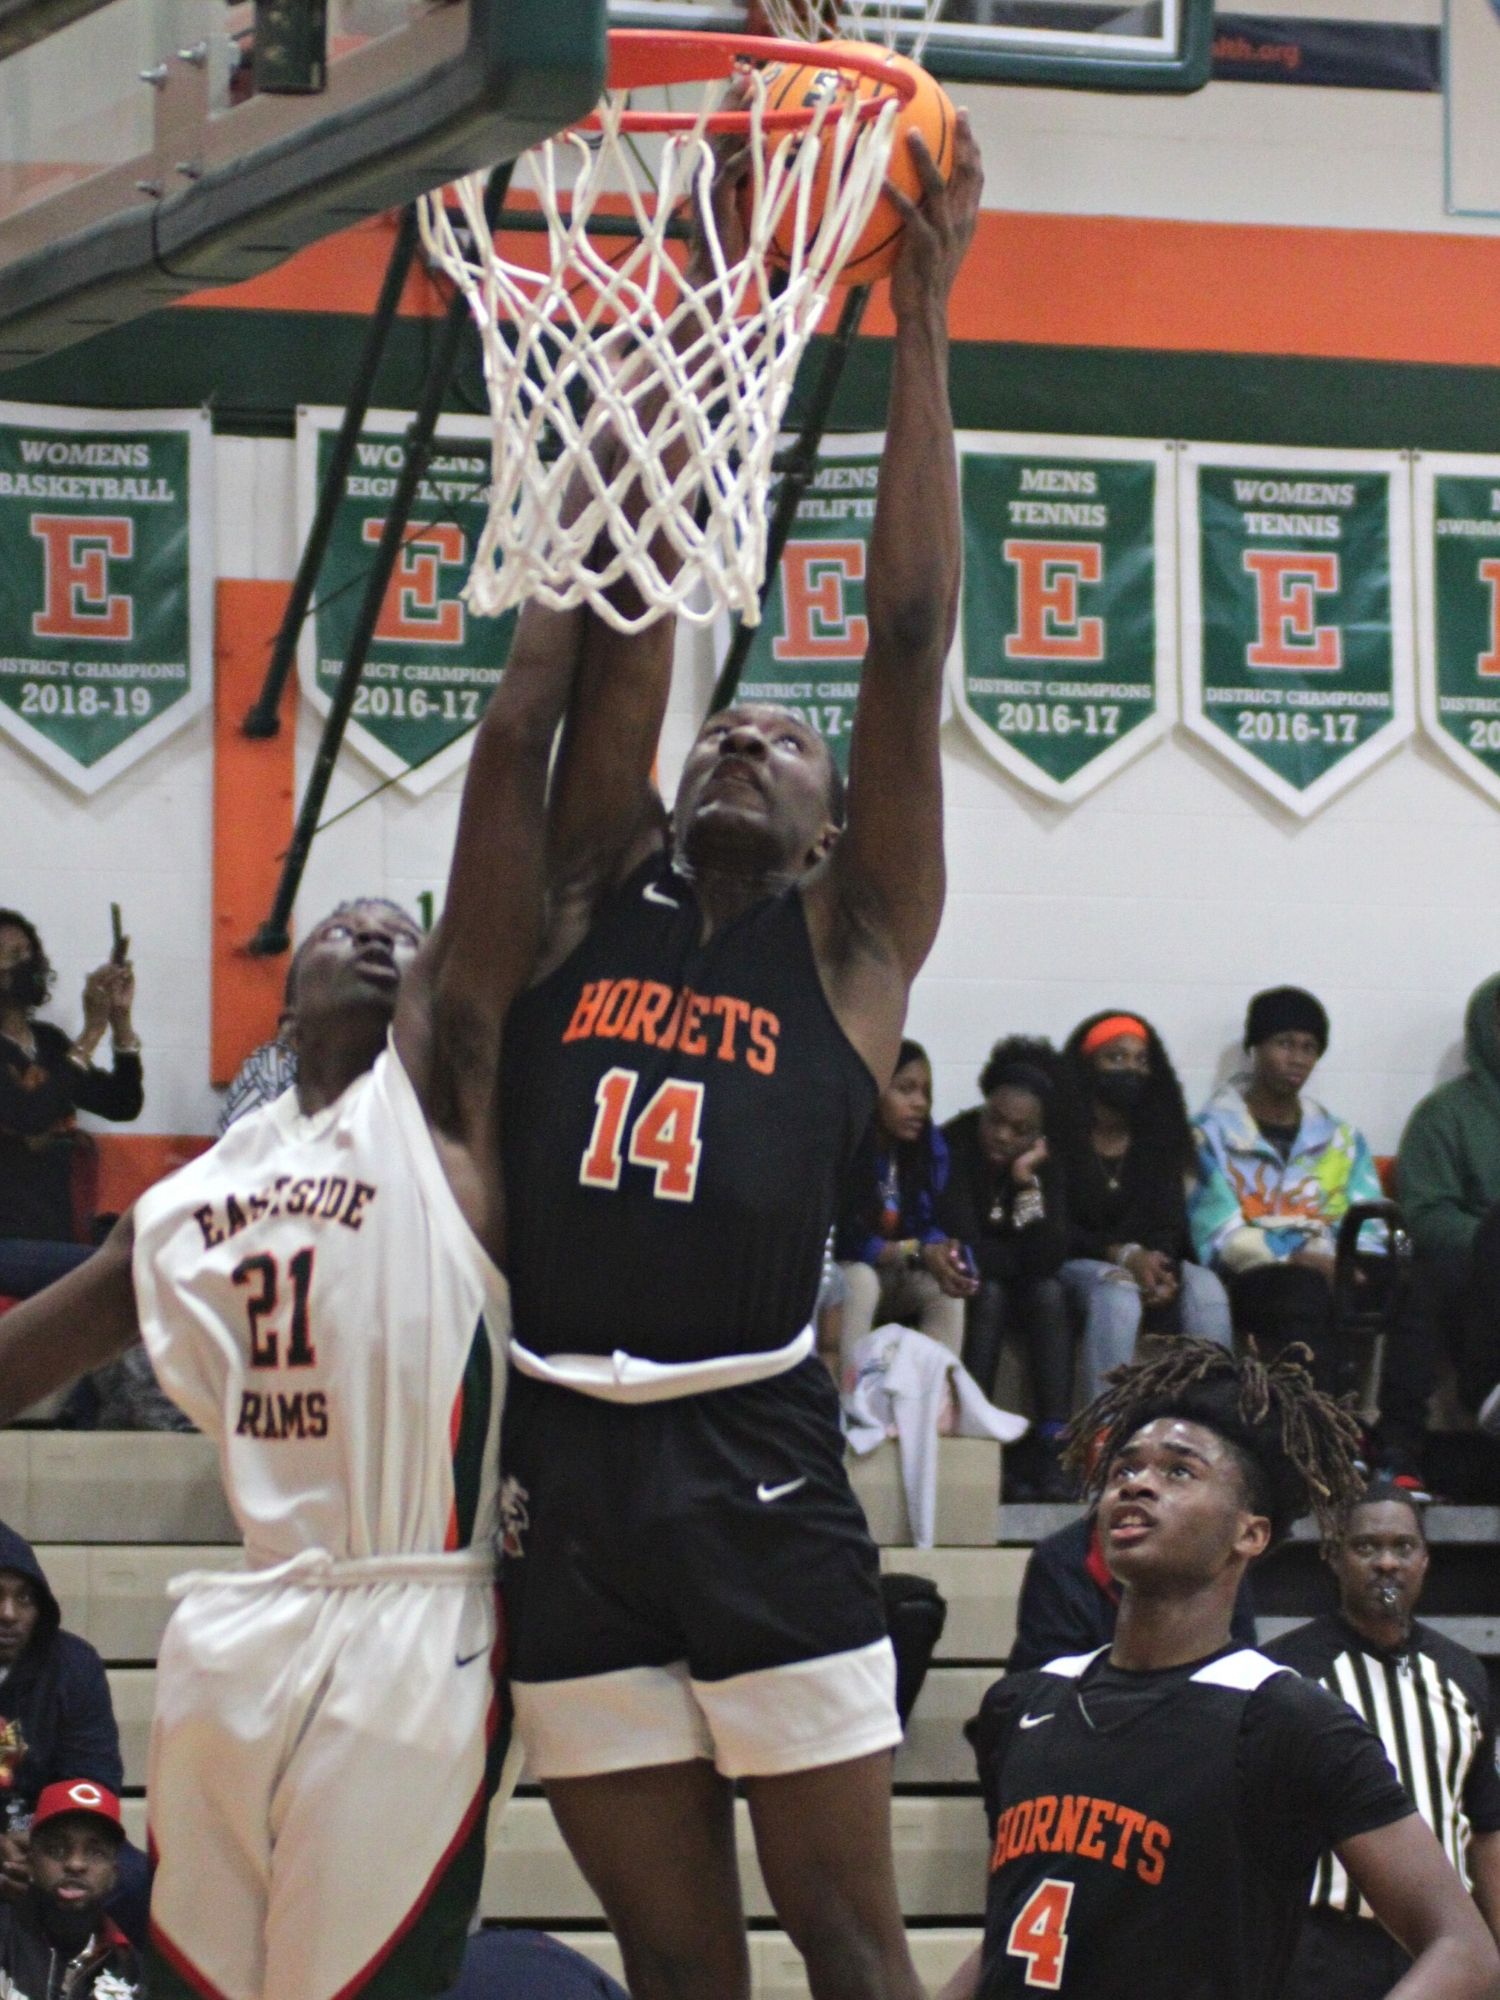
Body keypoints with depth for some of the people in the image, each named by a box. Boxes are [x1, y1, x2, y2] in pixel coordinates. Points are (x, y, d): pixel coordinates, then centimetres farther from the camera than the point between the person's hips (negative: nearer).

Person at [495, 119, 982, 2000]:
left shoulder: (849, 942, 9)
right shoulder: (593, 895, 15)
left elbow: (908, 637, 3)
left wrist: (920, 316, 1)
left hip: (754, 1465, -3)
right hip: (562, 1471, 3)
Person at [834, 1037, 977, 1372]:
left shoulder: (930, 1144, -5)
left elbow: (928, 1226, -7)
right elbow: (842, 1240, -23)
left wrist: (943, 1255, -31)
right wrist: (918, 1253, -30)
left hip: (893, 1280, 5)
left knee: (947, 1287, -21)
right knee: (862, 1281, -35)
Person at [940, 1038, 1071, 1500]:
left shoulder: (1042, 1164, -5)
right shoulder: (955, 1147, -20)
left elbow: (1047, 1260, -18)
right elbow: (964, 1249, -26)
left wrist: (1027, 1182, -24)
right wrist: (1019, 1259, -11)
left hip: (1008, 1288, 4)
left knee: (1050, 1294, -25)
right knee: (988, 1293, -33)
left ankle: (1051, 1445, -33)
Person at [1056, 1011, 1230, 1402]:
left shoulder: (1160, 1137, 13)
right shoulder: (1058, 1136, -3)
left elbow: (1170, 1222, 5)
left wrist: (1162, 1269, -17)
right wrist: (1123, 1255, -21)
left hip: (1148, 1261, 4)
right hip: (1077, 1263, -4)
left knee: (1206, 1292, -26)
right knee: (1118, 1294, -37)